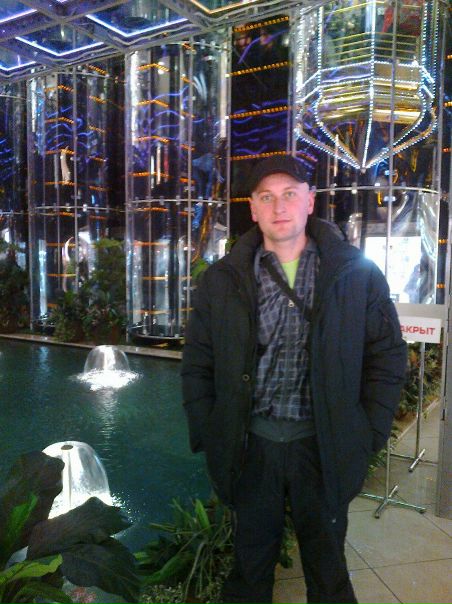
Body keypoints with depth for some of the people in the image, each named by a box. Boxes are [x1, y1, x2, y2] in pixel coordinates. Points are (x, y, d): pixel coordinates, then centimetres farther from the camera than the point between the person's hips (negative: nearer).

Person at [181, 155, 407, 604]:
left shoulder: (358, 276, -2)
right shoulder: (221, 281, 0)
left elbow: (387, 358, 2)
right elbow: (197, 365, 4)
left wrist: (369, 433, -2)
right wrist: (207, 435, -1)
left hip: (325, 446, 0)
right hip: (250, 445, 1)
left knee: (326, 564, 18)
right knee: (251, 560, 18)